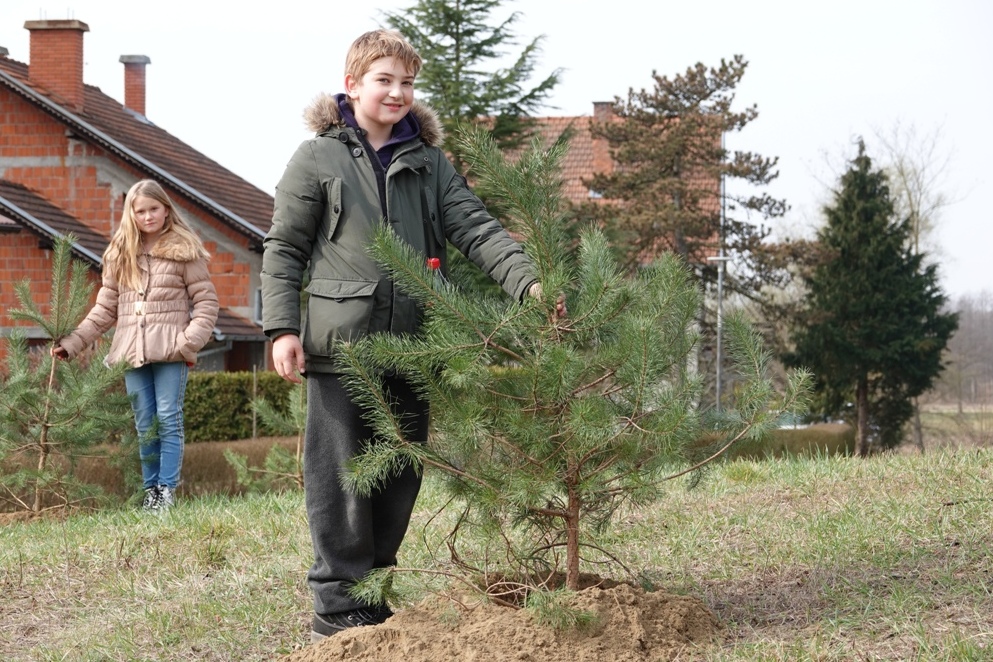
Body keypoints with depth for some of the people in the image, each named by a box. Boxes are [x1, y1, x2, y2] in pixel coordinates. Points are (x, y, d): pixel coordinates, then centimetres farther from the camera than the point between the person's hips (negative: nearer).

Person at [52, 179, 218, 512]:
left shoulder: (184, 250, 2)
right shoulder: (121, 253, 14)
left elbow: (206, 301, -1)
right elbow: (105, 308, 14)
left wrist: (191, 341, -15)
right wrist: (72, 342, 5)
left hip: (170, 351, -4)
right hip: (132, 352, 4)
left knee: (169, 419, -4)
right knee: (145, 424, 7)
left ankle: (167, 489, -1)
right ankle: (150, 489, 12)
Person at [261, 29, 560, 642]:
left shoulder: (429, 161, 12)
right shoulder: (317, 159, 3)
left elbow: (475, 226, 1)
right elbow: (284, 249, 2)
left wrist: (527, 279, -15)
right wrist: (283, 328, -8)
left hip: (412, 347, 4)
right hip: (340, 344, -4)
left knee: (400, 477, 9)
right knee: (342, 477, -2)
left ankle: (374, 599, 21)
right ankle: (339, 607, 5)